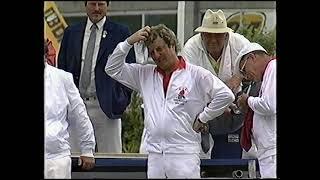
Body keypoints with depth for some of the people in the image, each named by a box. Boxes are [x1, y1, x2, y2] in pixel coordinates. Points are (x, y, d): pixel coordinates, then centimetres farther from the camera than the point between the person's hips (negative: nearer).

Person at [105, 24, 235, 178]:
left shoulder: (196, 74, 1)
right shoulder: (145, 74, 16)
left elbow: (225, 95, -2)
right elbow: (112, 69, 18)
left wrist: (202, 118, 0)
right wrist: (129, 42, 7)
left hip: (184, 154, -5)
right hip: (154, 154, 5)